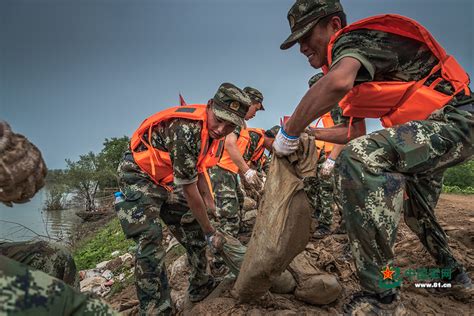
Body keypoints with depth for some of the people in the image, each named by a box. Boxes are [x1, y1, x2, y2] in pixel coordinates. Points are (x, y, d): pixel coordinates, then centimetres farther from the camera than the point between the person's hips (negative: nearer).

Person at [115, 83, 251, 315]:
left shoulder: (216, 132, -6)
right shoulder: (186, 130, -34)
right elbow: (189, 190, -27)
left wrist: (210, 203, 6)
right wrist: (210, 232, -15)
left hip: (168, 181, 8)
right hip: (139, 176, -8)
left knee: (194, 231, 8)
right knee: (150, 238, -20)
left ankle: (201, 287, 26)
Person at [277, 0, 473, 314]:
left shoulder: (352, 38, -14)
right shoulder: (356, 65, 14)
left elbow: (338, 82, -41)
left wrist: (289, 133, -29)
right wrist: (307, 133, 14)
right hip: (436, 126, 11)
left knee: (359, 159, -35)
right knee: (415, 209, 27)